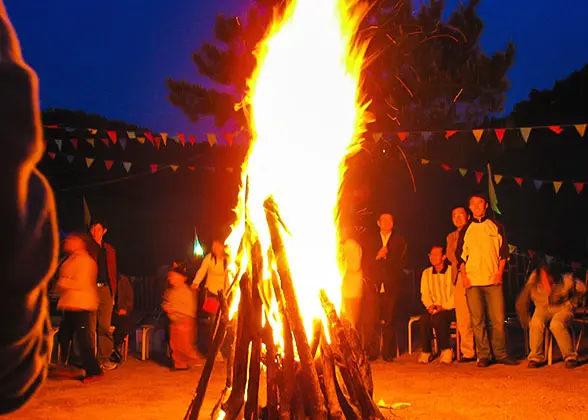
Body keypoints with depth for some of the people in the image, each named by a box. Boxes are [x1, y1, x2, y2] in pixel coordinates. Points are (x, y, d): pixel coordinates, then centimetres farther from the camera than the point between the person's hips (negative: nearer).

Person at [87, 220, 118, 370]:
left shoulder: (110, 250, 19)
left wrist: (113, 293, 12)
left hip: (106, 290, 4)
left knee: (105, 327, 3)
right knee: (90, 327, -4)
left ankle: (104, 358, 8)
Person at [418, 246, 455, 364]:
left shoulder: (453, 272, -3)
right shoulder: (426, 273, 13)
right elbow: (425, 294, 12)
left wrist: (444, 307, -18)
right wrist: (430, 305, -8)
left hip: (450, 309, -4)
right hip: (434, 309, 4)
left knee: (438, 318, -35)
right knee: (424, 318, -29)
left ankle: (446, 350, -19)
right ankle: (426, 351, -19)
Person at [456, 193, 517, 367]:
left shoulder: (496, 227, 10)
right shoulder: (465, 230, 12)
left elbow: (504, 251, 9)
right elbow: (460, 254, 11)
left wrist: (499, 272, -2)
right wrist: (464, 276, 1)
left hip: (493, 280, 0)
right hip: (472, 281, 0)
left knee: (498, 319, -4)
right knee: (478, 320, -2)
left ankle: (500, 354, 5)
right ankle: (483, 355, 3)